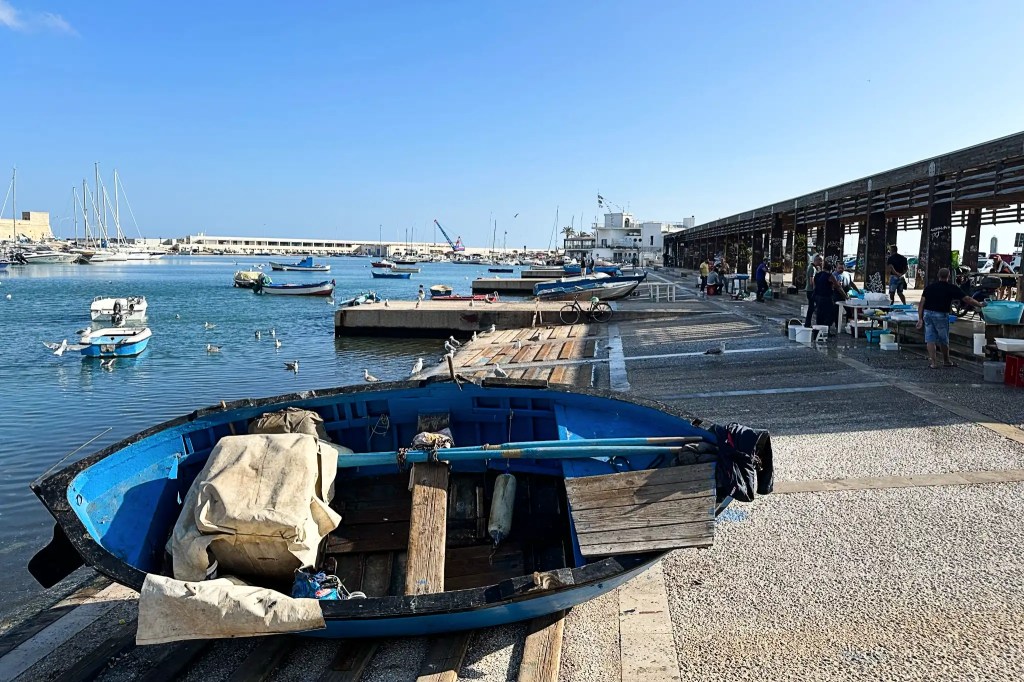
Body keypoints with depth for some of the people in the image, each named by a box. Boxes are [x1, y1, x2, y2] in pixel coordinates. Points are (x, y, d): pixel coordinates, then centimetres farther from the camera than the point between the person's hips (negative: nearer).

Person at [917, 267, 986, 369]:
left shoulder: (929, 287, 7)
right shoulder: (952, 288, -1)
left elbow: (922, 303, 1)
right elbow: (967, 299, 1)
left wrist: (920, 318, 2)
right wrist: (980, 305, 15)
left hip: (927, 314, 3)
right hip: (941, 315, -3)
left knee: (930, 339, 5)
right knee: (944, 340, 13)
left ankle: (933, 361, -1)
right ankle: (946, 361, 29)